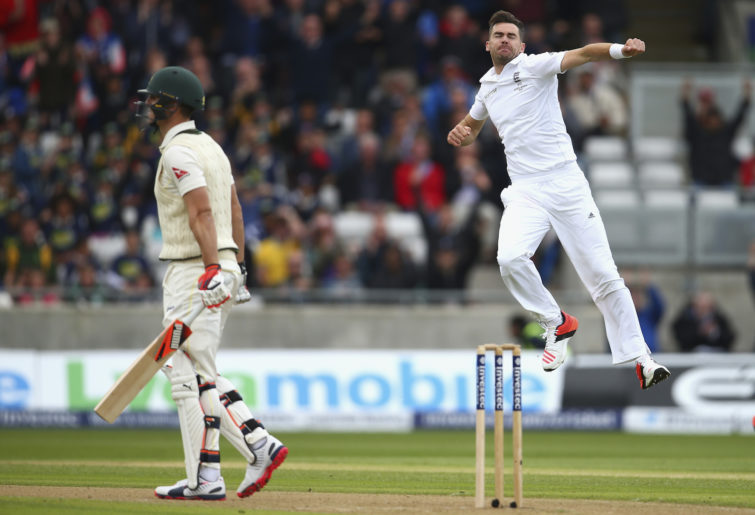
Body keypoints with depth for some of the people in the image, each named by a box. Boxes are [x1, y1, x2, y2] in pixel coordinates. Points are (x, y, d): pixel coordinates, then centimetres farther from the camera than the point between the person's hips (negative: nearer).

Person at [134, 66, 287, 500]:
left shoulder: (179, 151, -12)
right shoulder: (212, 147, 17)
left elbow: (202, 212, -23)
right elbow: (234, 211, 19)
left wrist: (213, 269, -30)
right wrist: (237, 268, 21)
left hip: (194, 273, -10)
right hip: (226, 269, 10)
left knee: (191, 376, -6)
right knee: (199, 373, 15)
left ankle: (205, 480, -6)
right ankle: (260, 444, 4)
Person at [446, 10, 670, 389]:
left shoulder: (535, 66, 0)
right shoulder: (487, 88, 17)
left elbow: (581, 55, -18)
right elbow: (472, 125, 37)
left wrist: (620, 50, -37)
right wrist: (460, 133, 12)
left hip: (565, 183, -4)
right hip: (525, 192, 4)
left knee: (602, 274, -6)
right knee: (511, 258, -24)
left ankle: (637, 356, 1)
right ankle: (556, 324, -2)